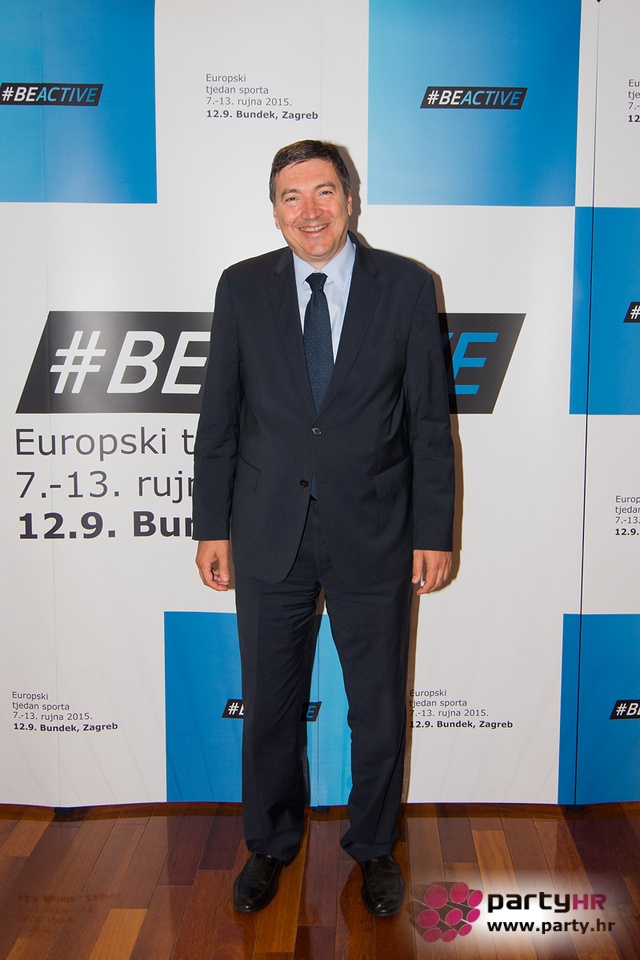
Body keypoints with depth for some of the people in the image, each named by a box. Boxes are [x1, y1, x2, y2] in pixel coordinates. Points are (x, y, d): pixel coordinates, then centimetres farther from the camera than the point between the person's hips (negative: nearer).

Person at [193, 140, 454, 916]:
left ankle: (374, 846, 38)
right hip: (268, 535, 1)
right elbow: (219, 416, 4)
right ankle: (270, 843, 40)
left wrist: (433, 532, -3)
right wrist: (211, 526, 3)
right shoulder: (242, 287, 2)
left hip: (373, 533, -1)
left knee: (378, 706, 14)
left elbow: (429, 418, -2)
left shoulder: (406, 285, -2)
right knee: (268, 704, 15)